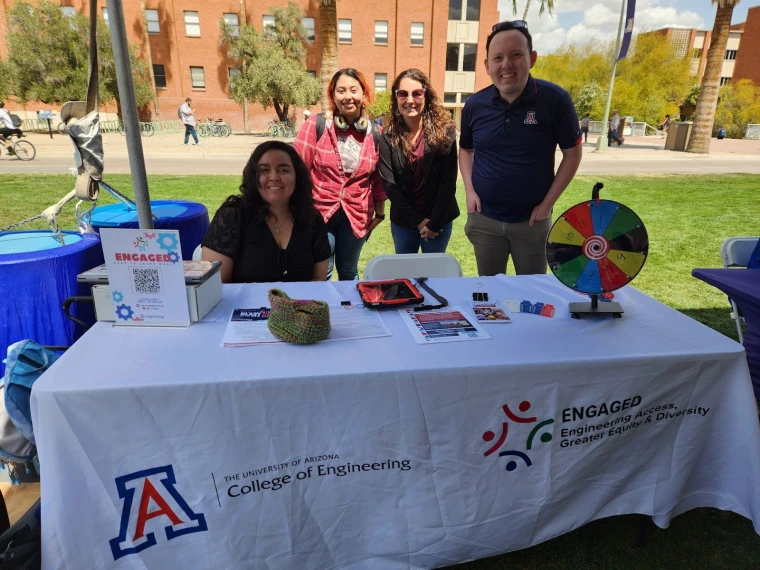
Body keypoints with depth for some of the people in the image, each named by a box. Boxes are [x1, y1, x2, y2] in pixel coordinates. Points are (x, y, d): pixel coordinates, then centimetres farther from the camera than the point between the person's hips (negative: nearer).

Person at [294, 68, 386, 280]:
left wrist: (380, 212, 12)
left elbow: (378, 178, 9)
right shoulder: (316, 125, -7)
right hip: (318, 212, -2)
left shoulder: (374, 132, 1)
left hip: (356, 216, 3)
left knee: (349, 273, 18)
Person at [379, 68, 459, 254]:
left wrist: (435, 222, -13)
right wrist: (418, 220, -13)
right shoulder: (388, 136, -5)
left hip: (439, 219, -1)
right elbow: (389, 183, -8)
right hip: (403, 220, 1)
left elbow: (448, 181, -9)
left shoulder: (444, 130, -8)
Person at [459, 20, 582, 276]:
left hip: (532, 220, -2)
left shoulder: (554, 99, -11)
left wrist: (548, 203, -8)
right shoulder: (474, 105, -3)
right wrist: (469, 190, -2)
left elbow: (573, 152, -3)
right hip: (484, 219, 2)